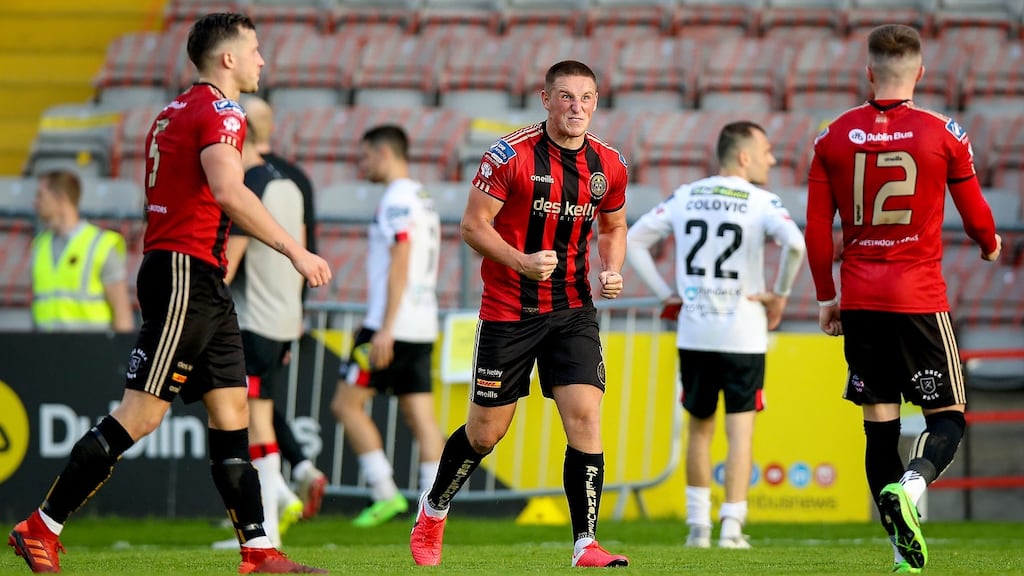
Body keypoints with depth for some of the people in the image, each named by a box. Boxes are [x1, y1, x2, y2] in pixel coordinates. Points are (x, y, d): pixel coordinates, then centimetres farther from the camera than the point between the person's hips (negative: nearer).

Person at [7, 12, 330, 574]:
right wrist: (294, 251, -27)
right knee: (139, 414, -9)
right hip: (186, 275, -10)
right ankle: (40, 529, -5)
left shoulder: (174, 112, 18)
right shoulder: (219, 112, -12)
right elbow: (228, 191, -28)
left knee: (231, 411, 7)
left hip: (202, 285, 10)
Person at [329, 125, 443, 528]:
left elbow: (400, 265, -18)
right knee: (420, 416, 4)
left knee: (346, 404, -1)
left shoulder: (397, 200, -10)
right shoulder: (424, 200, 19)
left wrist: (385, 329, -21)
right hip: (423, 326, 9)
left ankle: (386, 494, -5)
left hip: (394, 325, -9)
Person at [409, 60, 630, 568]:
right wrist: (522, 262, -24)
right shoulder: (511, 155, -12)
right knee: (486, 430, 5)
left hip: (573, 311, 3)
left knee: (585, 417, -13)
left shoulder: (608, 165, 2)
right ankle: (432, 511, 32)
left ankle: (585, 545, -9)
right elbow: (473, 224, -10)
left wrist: (611, 272, -1)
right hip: (508, 311, -3)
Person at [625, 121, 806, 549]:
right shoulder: (761, 202, -7)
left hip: (693, 334, 4)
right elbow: (795, 243, -24)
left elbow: (633, 240, 7)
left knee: (699, 427, 17)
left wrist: (664, 293, 9)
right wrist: (780, 295, -10)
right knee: (740, 429, 1)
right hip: (743, 336, -4)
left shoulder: (685, 197, 7)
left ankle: (697, 523, 19)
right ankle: (732, 525, -5)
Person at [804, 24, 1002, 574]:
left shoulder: (834, 137, 3)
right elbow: (976, 217, 7)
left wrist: (826, 296, 17)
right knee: (947, 419, 5)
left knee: (879, 426, 8)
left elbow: (816, 230, 5)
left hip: (858, 301, 3)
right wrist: (990, 245, 30)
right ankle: (910, 484, -26)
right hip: (920, 299, -3)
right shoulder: (943, 134, -4)